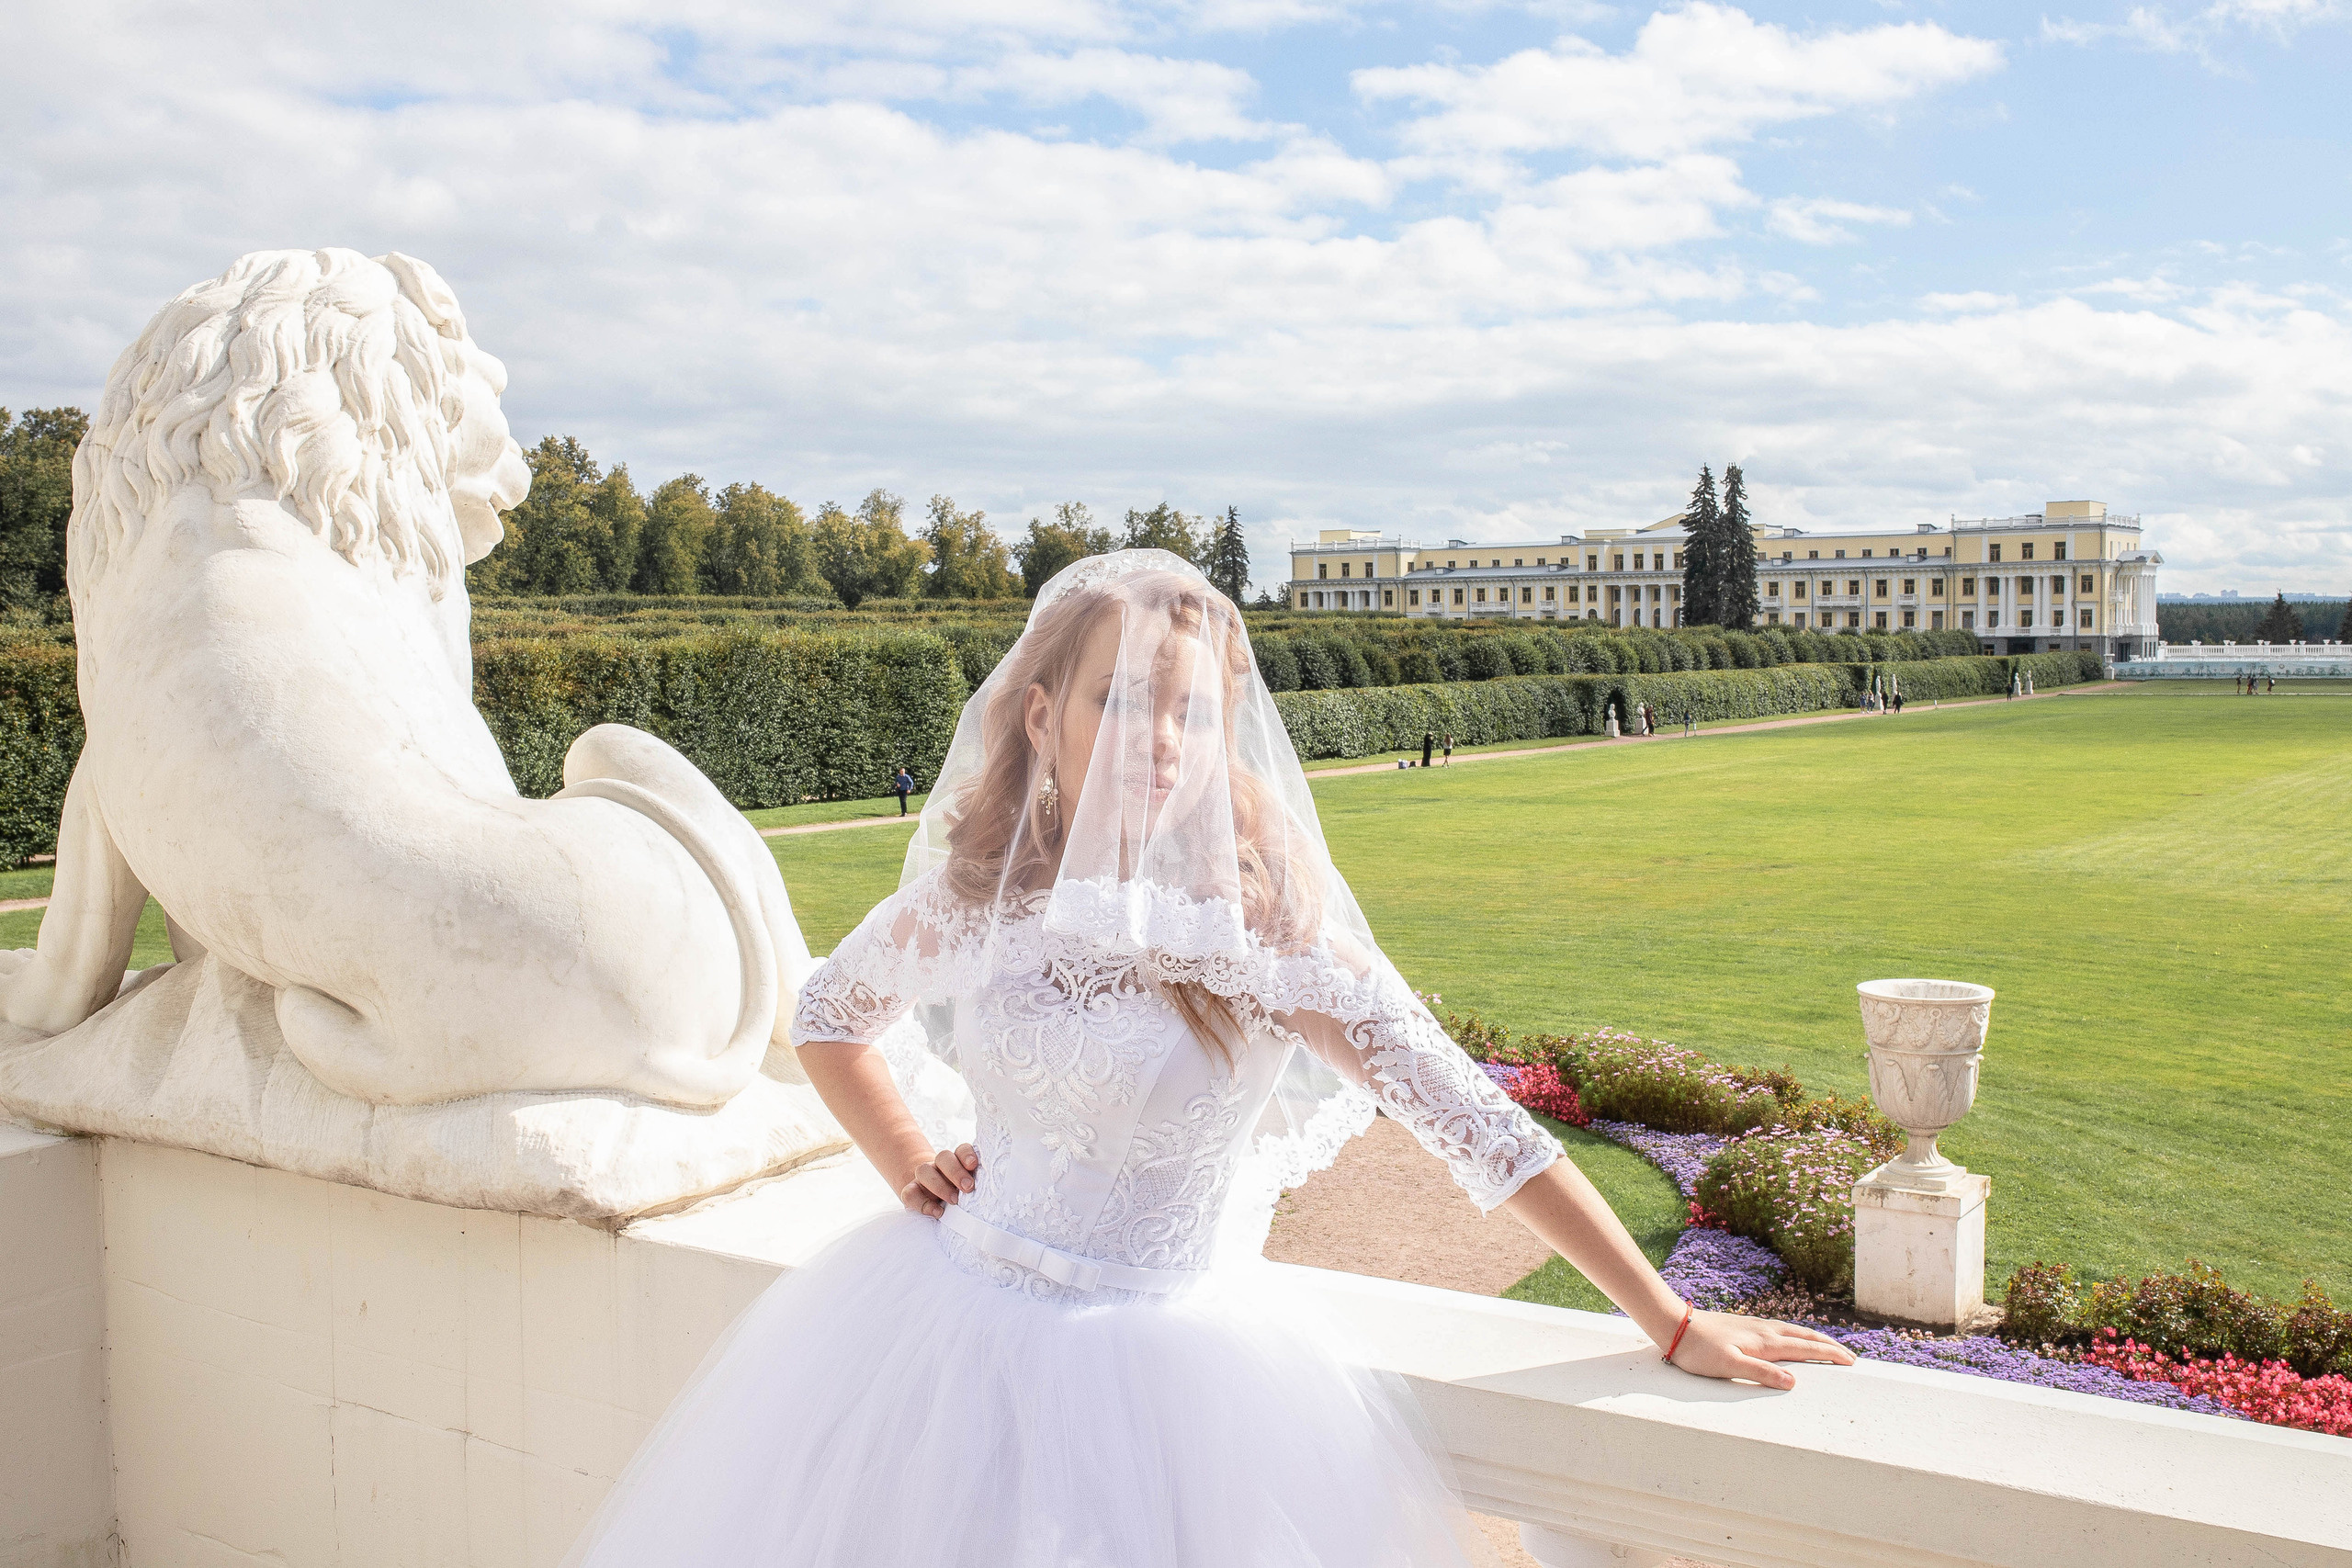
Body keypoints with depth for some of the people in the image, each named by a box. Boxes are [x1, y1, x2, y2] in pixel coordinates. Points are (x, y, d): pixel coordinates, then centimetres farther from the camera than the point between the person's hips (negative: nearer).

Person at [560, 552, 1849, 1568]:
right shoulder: (972, 896, -5)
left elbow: (1473, 1123, -17)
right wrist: (907, 1165, 2)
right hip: (952, 1316, 4)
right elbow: (828, 1016, 16)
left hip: (1166, 1348, -3)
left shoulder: (1262, 923, -16)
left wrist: (1671, 1323, -16)